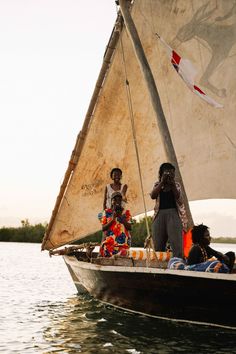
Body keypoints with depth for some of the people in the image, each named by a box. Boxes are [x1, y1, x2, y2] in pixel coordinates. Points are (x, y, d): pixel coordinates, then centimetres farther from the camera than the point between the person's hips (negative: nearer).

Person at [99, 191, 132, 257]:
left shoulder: (126, 212, 11)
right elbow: (103, 228, 2)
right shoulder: (106, 212, 10)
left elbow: (129, 227, -1)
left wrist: (121, 217, -9)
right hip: (109, 241, 0)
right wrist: (112, 219, -9)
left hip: (123, 242, 0)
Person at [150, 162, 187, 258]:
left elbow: (179, 199, -2)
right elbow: (152, 196, -2)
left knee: (177, 244, -14)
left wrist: (172, 184, -7)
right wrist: (162, 182, -3)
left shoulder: (176, 185, 14)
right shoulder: (157, 184, 17)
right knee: (158, 245, -3)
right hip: (159, 214, 2)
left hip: (173, 213, -2)